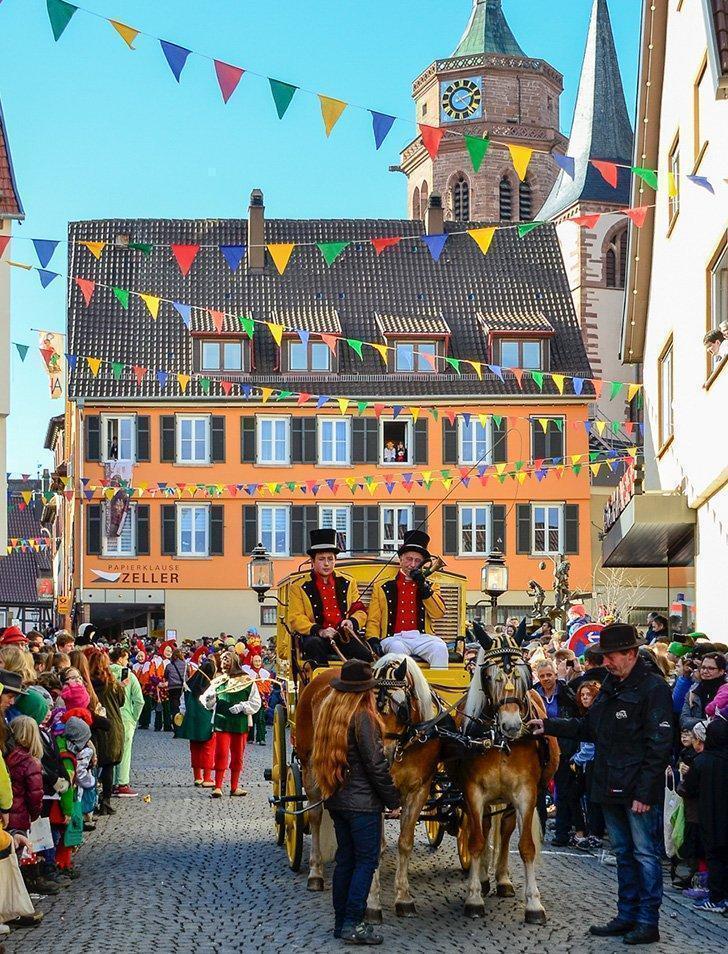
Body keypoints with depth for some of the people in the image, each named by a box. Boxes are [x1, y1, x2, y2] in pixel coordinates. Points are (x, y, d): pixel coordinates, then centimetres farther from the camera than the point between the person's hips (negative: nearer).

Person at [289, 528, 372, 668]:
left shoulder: (348, 583, 18)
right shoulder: (299, 586, 8)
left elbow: (360, 611, 19)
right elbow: (296, 618, 0)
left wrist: (352, 622, -6)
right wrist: (319, 631, -18)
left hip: (345, 637, 2)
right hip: (317, 636, -2)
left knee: (368, 655, -28)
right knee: (314, 643, -38)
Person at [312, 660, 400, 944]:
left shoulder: (328, 712, 6)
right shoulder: (362, 718, -16)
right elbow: (376, 764, -15)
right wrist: (393, 798, -7)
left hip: (336, 799, 8)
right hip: (363, 801, -8)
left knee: (345, 858, 14)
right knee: (367, 860, -1)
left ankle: (341, 921, 18)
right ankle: (352, 924, -4)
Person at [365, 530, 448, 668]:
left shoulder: (429, 585, 22)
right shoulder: (383, 587, 17)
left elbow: (439, 614, 6)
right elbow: (373, 620, 13)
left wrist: (424, 587, -2)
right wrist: (373, 640, -8)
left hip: (422, 637, 1)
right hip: (395, 638, -1)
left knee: (440, 648, -32)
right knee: (397, 648, -37)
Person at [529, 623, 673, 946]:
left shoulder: (654, 688, -13)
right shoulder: (611, 687, 13)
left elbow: (659, 746, -16)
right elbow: (587, 728, 21)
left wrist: (645, 792, -19)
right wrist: (549, 726, 11)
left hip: (639, 790, -9)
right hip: (611, 787, 9)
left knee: (645, 854, -2)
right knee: (624, 854, 15)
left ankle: (648, 922, 3)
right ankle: (627, 916, 24)